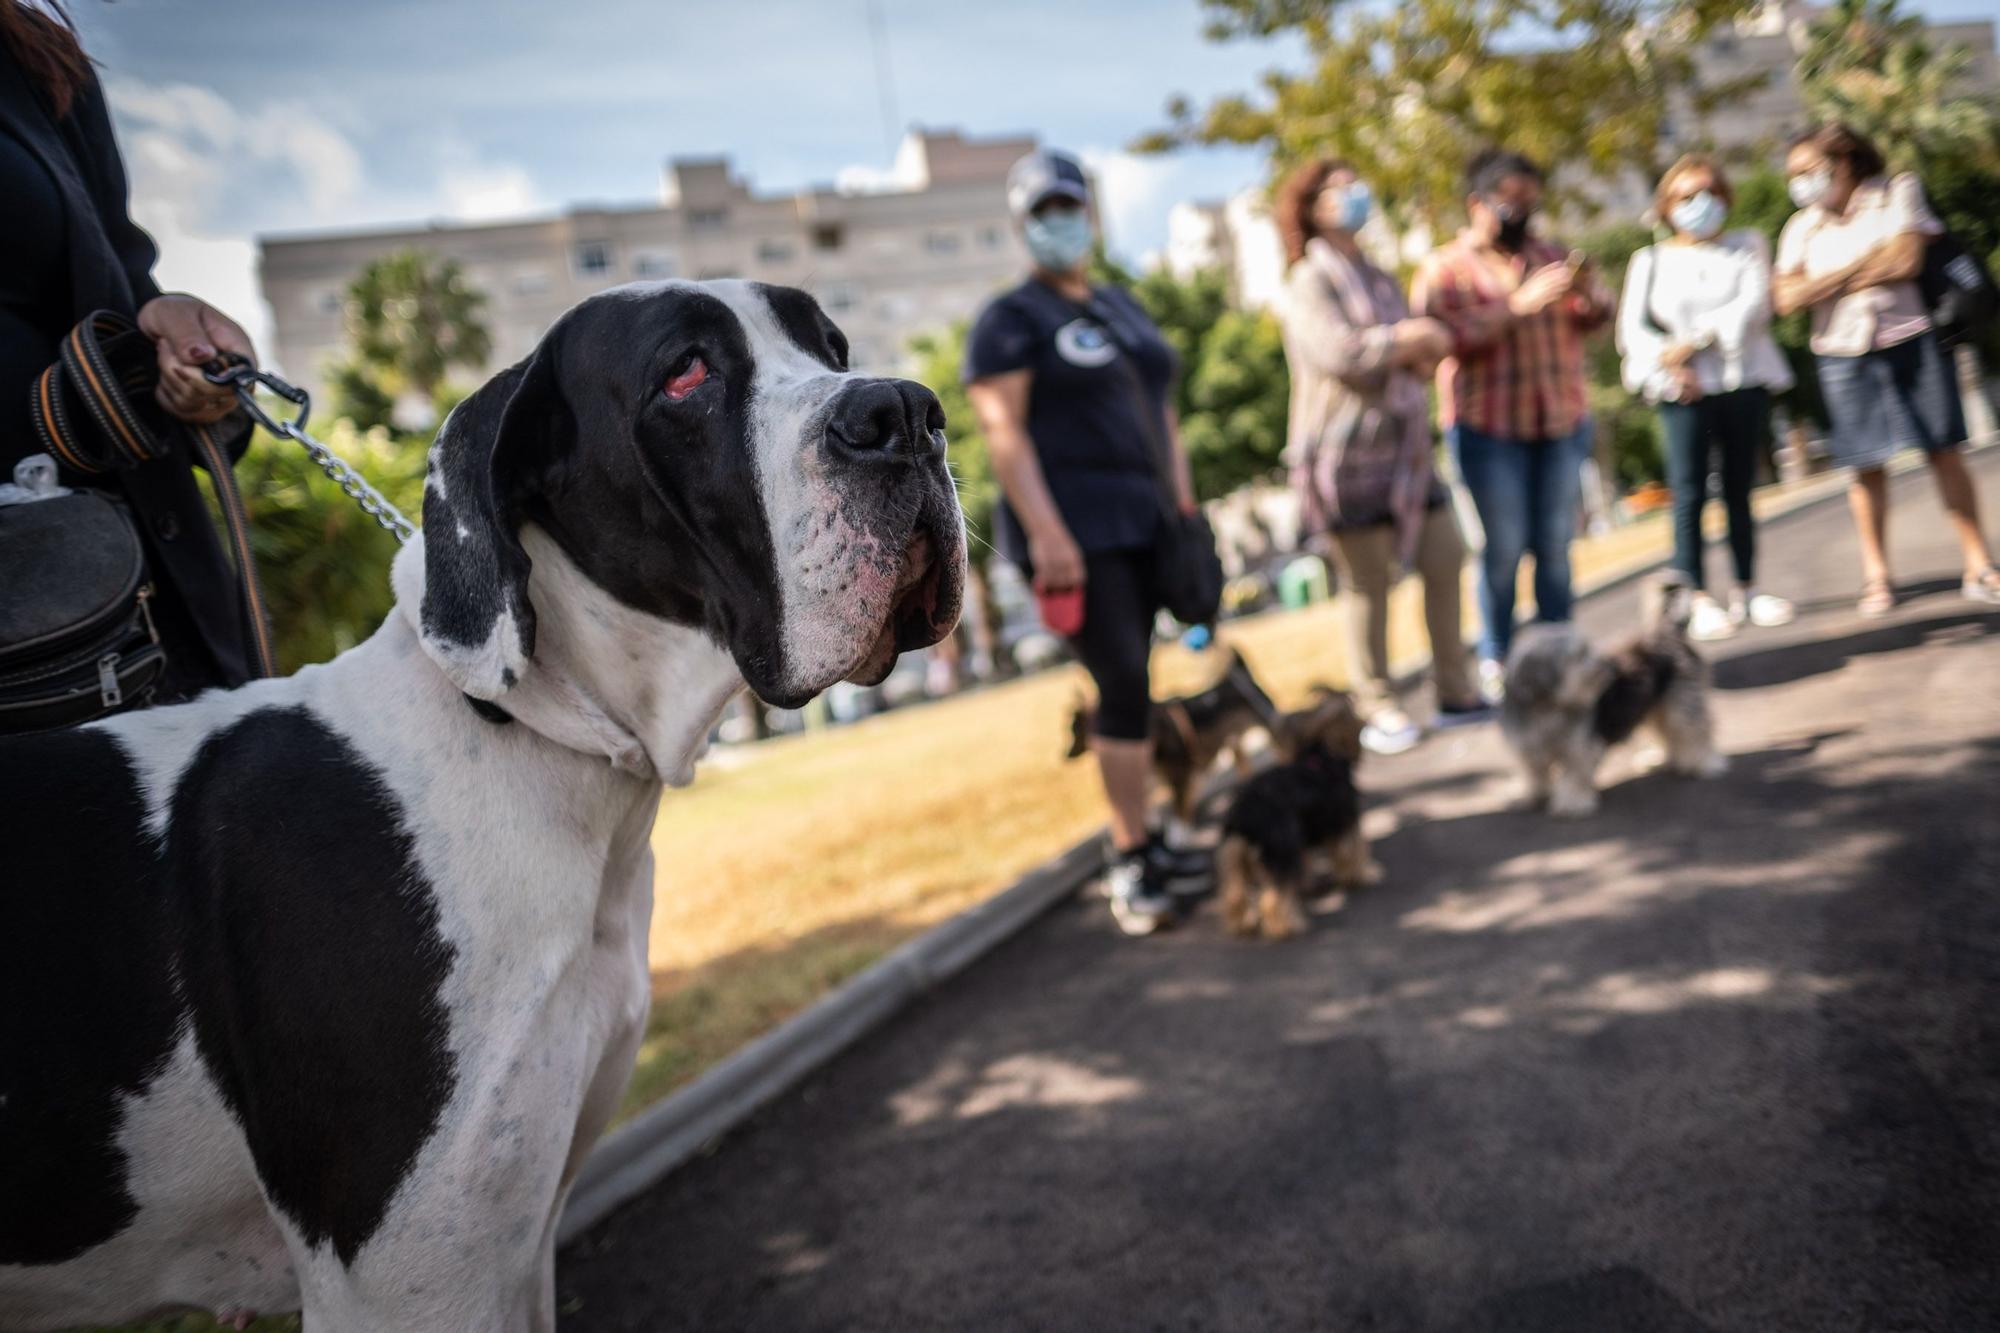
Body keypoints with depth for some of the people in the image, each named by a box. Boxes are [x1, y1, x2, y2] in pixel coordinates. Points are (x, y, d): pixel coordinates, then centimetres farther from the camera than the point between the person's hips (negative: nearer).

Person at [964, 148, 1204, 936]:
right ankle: (1131, 863, -6)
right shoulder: (1013, 319, -4)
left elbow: (1159, 406, 21)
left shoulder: (1119, 307, 18)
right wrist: (1046, 532, -22)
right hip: (1072, 533, -7)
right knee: (1125, 684, -12)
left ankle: (1139, 841, 18)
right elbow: (1004, 432, -13)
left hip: (1139, 523, 7)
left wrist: (1184, 501, 12)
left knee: (1130, 684, 10)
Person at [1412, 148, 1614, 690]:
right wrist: (1519, 304, -22)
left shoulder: (1548, 255, 13)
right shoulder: (1444, 268, -1)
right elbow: (1452, 339, -15)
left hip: (1562, 423, 4)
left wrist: (1586, 291, -14)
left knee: (1555, 544, 5)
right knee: (1503, 547, -2)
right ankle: (1496, 658, 10)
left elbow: (1594, 318, 8)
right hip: (1489, 427, -4)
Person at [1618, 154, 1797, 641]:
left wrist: (1695, 340, -14)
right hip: (1686, 391, -2)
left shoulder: (1747, 247, 12)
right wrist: (1667, 367, -18)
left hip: (1746, 383, 2)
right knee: (1689, 493, -7)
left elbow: (1753, 305, -5)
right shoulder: (1651, 260, 9)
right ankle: (1699, 599, -4)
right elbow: (1632, 328, -2)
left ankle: (1745, 591, 15)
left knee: (1740, 490, 7)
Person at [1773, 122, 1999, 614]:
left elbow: (1907, 260, -12)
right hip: (1843, 355, 1)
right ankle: (1876, 576, 11)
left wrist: (1827, 281, -7)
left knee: (1945, 452, 1)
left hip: (1910, 341, -1)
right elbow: (1786, 297, -7)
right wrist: (1866, 265, -8)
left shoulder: (1897, 193, 2)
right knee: (1866, 466, 1)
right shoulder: (1801, 228, 7)